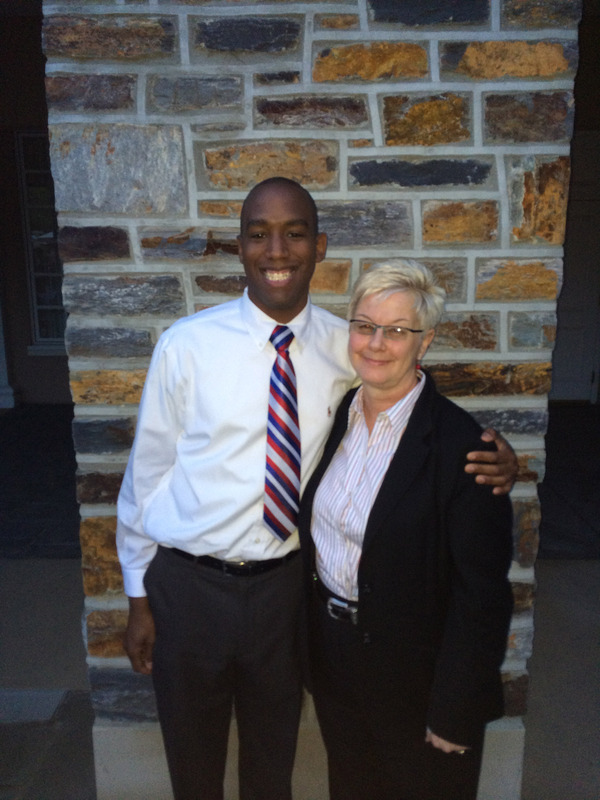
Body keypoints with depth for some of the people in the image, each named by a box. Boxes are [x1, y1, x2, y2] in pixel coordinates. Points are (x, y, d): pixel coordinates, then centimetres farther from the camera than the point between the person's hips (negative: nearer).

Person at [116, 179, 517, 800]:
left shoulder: (346, 349, -6)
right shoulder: (186, 345, -11)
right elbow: (147, 471, -4)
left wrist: (490, 459, -14)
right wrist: (138, 597, 1)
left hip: (284, 583, 1)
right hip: (187, 584, -1)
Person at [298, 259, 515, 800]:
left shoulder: (459, 443, -23)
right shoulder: (333, 415, -4)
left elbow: (481, 593, -19)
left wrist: (455, 712, -14)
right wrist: (313, 642, 8)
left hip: (416, 671, -5)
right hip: (331, 653, 5)